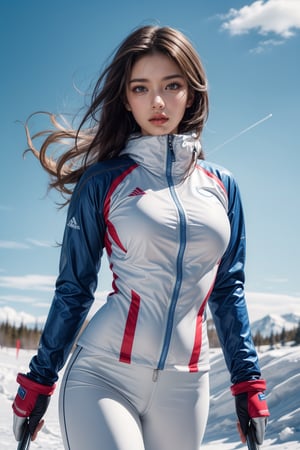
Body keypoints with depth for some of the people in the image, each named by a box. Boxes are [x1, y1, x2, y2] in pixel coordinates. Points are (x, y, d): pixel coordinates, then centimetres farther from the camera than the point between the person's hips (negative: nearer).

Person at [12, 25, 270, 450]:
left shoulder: (221, 186, 8)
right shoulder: (103, 182, -2)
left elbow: (228, 291, 12)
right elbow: (73, 290, 2)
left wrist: (248, 381, 10)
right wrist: (37, 383, 4)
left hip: (185, 386, 4)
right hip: (103, 376, -3)